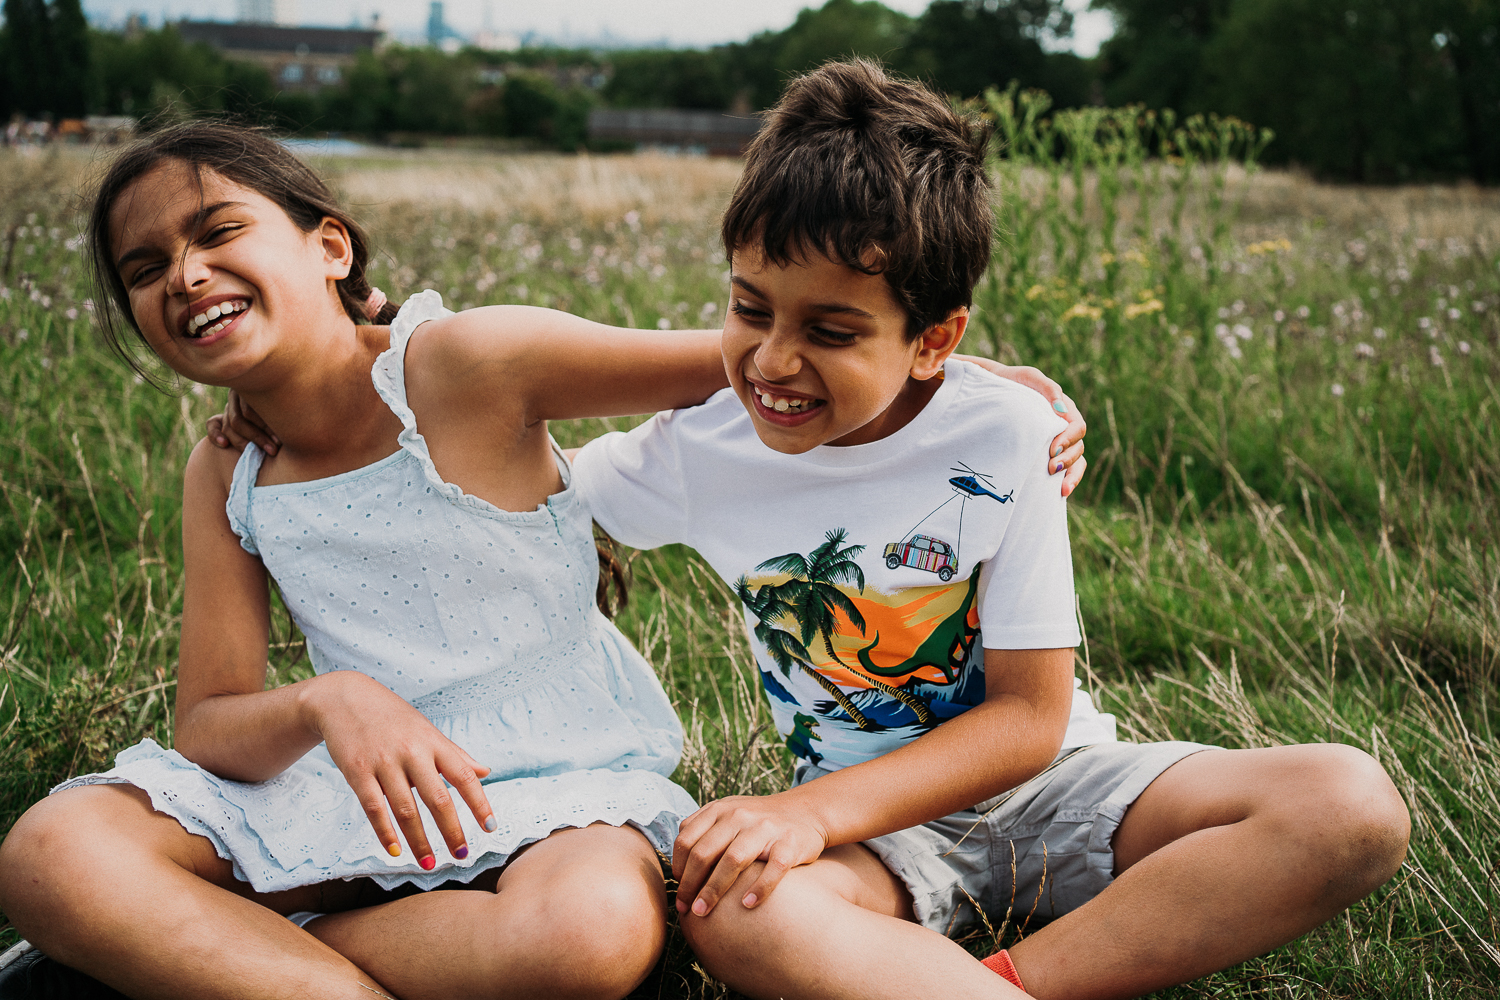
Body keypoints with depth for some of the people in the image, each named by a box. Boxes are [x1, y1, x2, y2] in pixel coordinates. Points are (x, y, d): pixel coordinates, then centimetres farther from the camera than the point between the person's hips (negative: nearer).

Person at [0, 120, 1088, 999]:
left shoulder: (461, 364, -11)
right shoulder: (225, 479, 5)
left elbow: (748, 360, -10)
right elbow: (209, 725, 0)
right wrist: (326, 704, -23)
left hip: (566, 781, -3)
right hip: (373, 791, 4)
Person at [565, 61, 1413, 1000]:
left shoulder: (1006, 436, -15)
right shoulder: (699, 453, -9)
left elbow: (1029, 716, -13)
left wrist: (817, 810, -25)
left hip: (1046, 782, 1)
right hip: (871, 824, -1)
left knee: (1354, 806, -23)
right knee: (733, 912, -37)